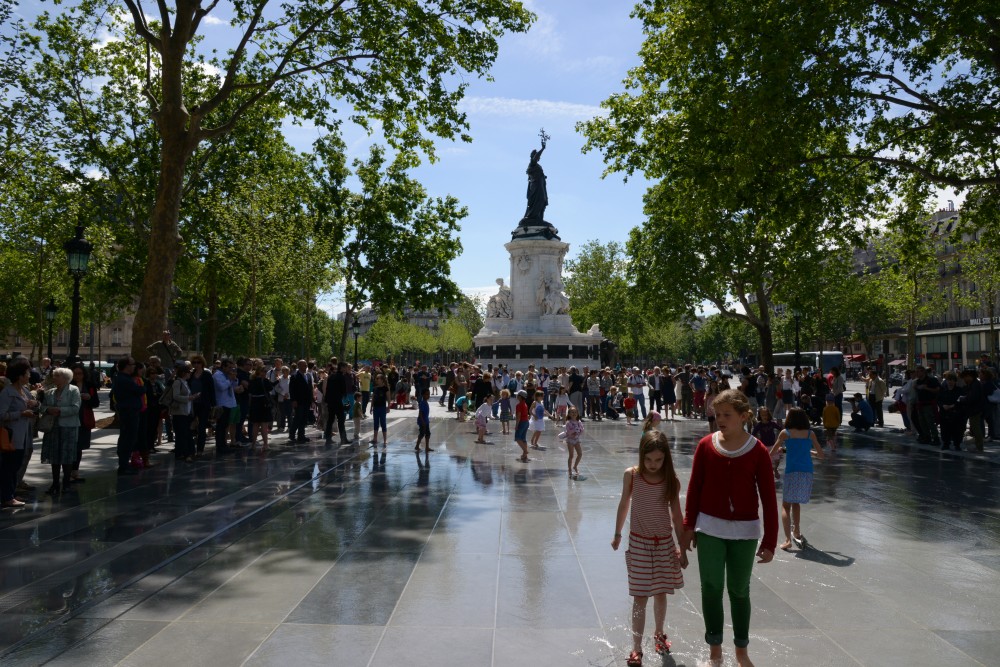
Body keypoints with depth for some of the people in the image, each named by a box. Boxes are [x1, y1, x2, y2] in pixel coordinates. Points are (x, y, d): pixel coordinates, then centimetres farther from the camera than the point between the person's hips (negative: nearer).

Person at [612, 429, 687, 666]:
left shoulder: (671, 480, -8)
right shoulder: (631, 475, -10)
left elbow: (676, 514, 0)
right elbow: (624, 505, 4)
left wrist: (682, 547, 2)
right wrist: (617, 534, 13)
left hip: (665, 543, 2)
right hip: (639, 542, -1)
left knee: (661, 593, 15)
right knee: (640, 597, -1)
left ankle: (659, 634, 39)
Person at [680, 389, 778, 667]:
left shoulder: (758, 451, -10)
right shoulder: (706, 445, -7)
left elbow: (768, 498, -6)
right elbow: (694, 488, 1)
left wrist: (770, 541, -6)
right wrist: (689, 526, 1)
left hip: (744, 531, -1)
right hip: (709, 528, 1)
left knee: (739, 591, 12)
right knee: (711, 589, 6)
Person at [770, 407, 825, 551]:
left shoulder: (785, 433, 3)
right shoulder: (810, 434, 9)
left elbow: (771, 454, 9)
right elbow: (821, 455, 14)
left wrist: (781, 448, 30)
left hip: (792, 473, -3)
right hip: (807, 473, 3)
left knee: (786, 505, 6)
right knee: (796, 503, 23)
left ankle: (788, 540, -6)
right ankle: (797, 534, 31)